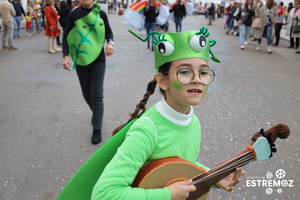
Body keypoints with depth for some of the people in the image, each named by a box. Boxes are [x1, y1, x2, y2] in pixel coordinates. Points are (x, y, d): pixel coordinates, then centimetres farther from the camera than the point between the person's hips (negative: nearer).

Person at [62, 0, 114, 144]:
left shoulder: (101, 14, -2)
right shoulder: (74, 14, -3)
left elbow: (108, 32, 10)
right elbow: (66, 35, 1)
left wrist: (110, 42, -11)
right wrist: (66, 55, -11)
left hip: (98, 61, -1)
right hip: (81, 61, 2)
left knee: (96, 95, -2)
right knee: (86, 94, 13)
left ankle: (97, 129, 7)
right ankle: (96, 113, 42)